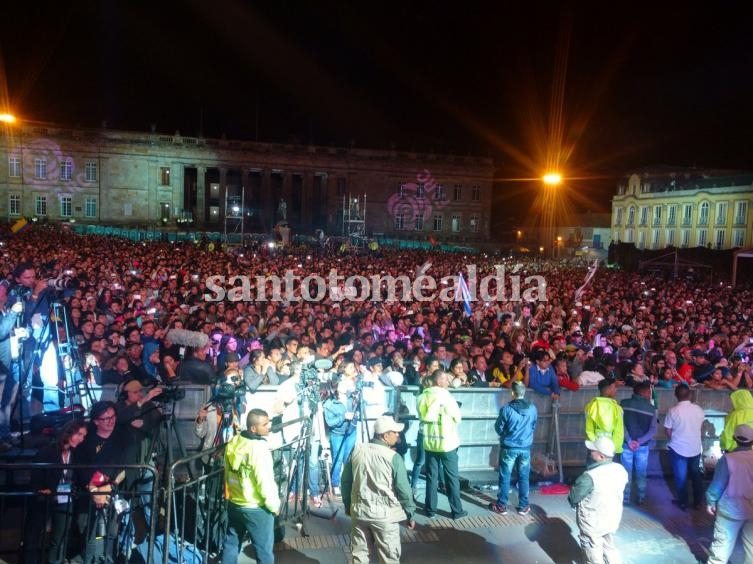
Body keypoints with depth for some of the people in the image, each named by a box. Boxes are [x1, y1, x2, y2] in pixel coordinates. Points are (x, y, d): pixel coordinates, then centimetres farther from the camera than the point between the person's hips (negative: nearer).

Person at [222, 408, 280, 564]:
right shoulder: (259, 448, -26)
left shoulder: (233, 442, -2)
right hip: (256, 509, -7)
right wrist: (274, 505, -9)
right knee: (264, 551, 8)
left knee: (231, 543, 22)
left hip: (233, 504, 7)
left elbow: (228, 473, 8)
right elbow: (266, 482, -23)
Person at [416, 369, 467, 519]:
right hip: (447, 443, -4)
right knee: (452, 478, 6)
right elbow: (457, 418, -5)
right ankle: (457, 511, 12)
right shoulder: (445, 396, -15)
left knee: (431, 477, 12)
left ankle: (430, 509, 18)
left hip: (429, 442, 4)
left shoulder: (422, 397, 0)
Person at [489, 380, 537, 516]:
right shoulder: (533, 409, -7)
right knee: (523, 477, 13)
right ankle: (523, 507, 21)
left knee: (505, 477, 8)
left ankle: (501, 506, 16)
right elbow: (534, 427, 9)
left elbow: (498, 428, -5)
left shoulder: (506, 409, -18)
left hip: (509, 448, -3)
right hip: (526, 448, 3)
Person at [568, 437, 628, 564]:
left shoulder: (590, 476, -31)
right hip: (613, 519, 6)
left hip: (593, 523, -6)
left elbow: (573, 497, -20)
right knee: (610, 548, 27)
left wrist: (573, 502, 2)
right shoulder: (621, 470, -9)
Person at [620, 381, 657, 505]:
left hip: (626, 444, 0)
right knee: (641, 474, 15)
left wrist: (629, 441, -11)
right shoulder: (651, 408, -3)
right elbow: (653, 430, -10)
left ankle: (625, 499, 14)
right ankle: (641, 499, 24)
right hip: (643, 446, 0)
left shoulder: (624, 403, -4)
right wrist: (640, 441, -12)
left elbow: (620, 423, -11)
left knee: (626, 473, 9)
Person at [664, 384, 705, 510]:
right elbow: (700, 427, 8)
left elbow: (668, 431, -8)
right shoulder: (699, 409, -8)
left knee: (681, 477, 10)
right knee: (696, 475, 21)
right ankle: (697, 502, 30)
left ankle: (683, 503, 20)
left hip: (678, 449, -3)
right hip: (696, 448, 3)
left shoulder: (673, 411, -17)